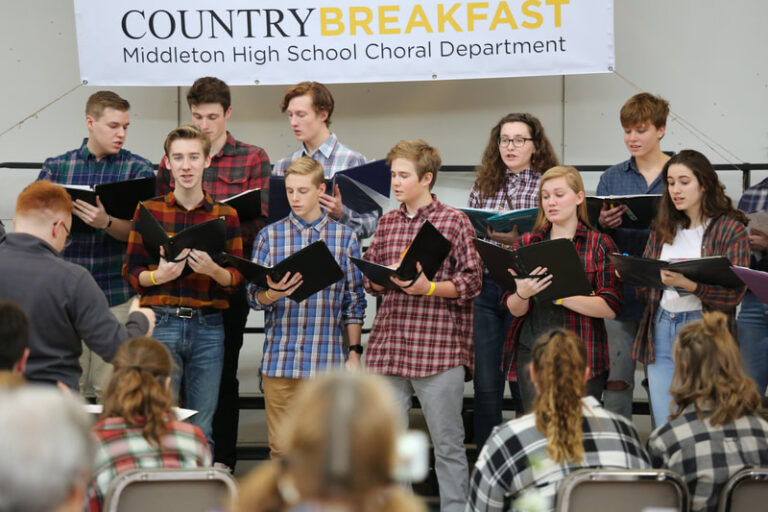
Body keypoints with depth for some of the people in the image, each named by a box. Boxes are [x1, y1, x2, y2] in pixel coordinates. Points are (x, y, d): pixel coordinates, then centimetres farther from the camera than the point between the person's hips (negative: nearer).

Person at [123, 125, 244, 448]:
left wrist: (213, 270, -15)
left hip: (208, 327, 1)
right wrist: (159, 276, -15)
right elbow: (130, 272, 6)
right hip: (161, 323, -1)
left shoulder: (225, 216, 8)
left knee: (201, 430, 4)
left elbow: (237, 279, 6)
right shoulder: (149, 210, 5)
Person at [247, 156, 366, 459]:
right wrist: (272, 294, -19)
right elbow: (253, 296, 3)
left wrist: (354, 352, 3)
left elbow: (354, 302, 8)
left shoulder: (345, 238, 6)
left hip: (327, 361, 0)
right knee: (281, 447, 3)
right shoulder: (270, 236, 6)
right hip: (279, 358, 0)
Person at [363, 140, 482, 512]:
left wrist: (429, 288, -17)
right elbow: (370, 280, 18)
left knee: (448, 445, 1)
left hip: (439, 350, -5)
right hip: (387, 348, 5)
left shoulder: (454, 221, 0)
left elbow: (471, 283, -4)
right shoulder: (386, 223, 14)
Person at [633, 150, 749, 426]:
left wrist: (689, 284, -26)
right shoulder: (662, 227, 13)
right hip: (661, 330, 4)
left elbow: (734, 293, -11)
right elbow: (647, 291, 13)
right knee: (664, 427, 3)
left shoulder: (730, 229, -2)